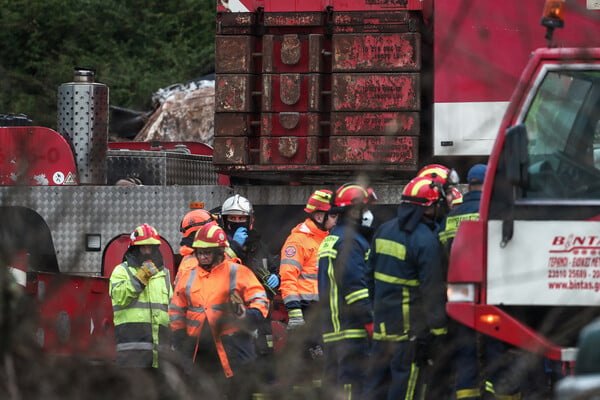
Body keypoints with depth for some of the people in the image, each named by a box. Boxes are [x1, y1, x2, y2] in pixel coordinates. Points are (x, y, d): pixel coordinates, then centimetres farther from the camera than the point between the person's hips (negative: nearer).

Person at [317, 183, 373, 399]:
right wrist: (372, 322, -18)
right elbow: (356, 286, -18)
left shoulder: (330, 240, 21)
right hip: (352, 331, -10)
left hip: (331, 330, 10)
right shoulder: (349, 241, -11)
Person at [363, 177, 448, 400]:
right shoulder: (426, 241, -16)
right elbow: (432, 289, -17)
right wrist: (437, 329, -14)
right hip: (411, 327, -8)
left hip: (382, 322, 8)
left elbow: (370, 274, 18)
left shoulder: (384, 231, 9)